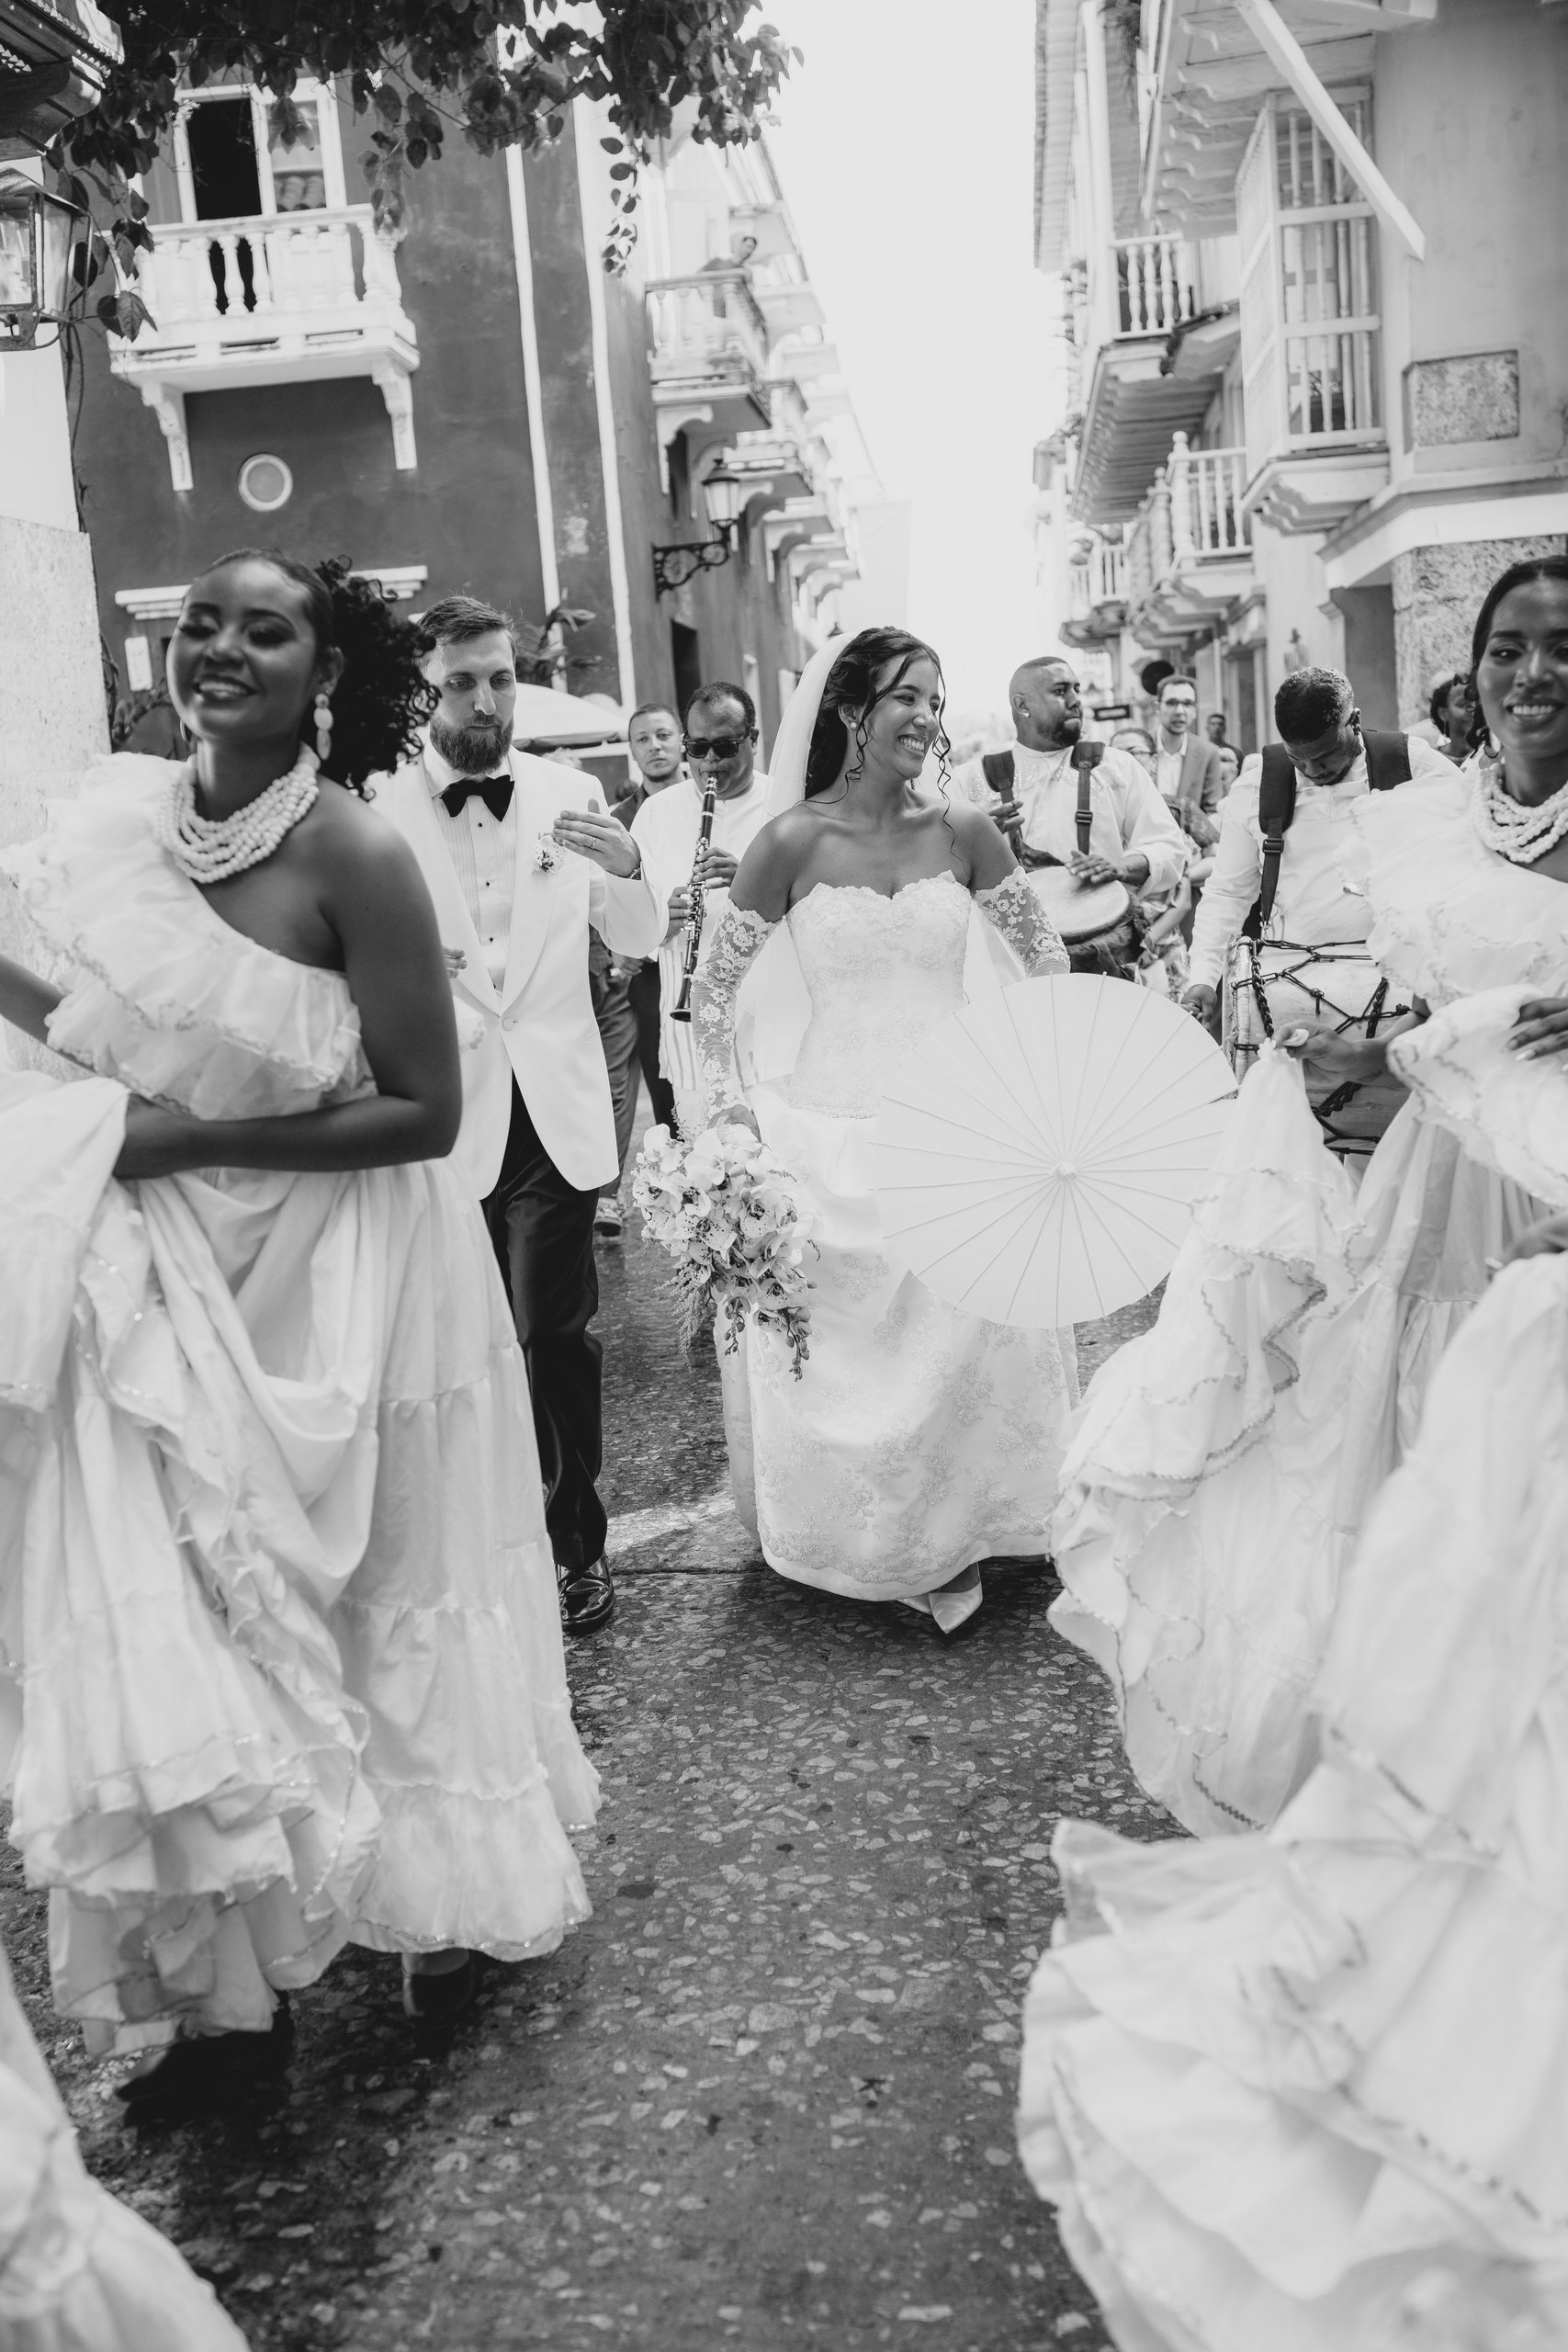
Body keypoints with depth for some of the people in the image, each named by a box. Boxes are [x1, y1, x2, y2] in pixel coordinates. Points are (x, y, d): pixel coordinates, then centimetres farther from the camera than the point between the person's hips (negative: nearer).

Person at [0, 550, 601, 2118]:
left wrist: (189, 1141, -20)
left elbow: (426, 1112, -19)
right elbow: (127, 1037, 9)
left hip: (328, 1284, -5)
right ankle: (227, 1983, 30)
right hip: (164, 1291, 5)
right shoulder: (126, 819, -2)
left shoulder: (353, 855, -19)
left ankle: (439, 1902, 42)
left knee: (359, 1609, 15)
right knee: (177, 1634, 11)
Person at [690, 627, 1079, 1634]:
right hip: (826, 1129, -1)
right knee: (838, 1338, 5)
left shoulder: (962, 830, -2)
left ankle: (953, 1535, 23)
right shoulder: (793, 840, -7)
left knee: (965, 1340, 4)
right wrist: (727, 1100, -1)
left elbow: (1047, 956, 10)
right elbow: (716, 985, 3)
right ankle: (846, 1535, 25)